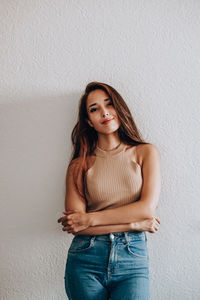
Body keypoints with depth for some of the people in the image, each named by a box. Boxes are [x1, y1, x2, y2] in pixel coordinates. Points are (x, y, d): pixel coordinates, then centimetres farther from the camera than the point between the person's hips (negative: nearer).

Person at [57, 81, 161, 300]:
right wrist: (135, 224, -8)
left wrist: (90, 219, -8)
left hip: (132, 258, 0)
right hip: (85, 259, 1)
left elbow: (148, 207, -5)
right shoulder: (79, 164, 4)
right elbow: (74, 226, -4)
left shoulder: (145, 152, 6)